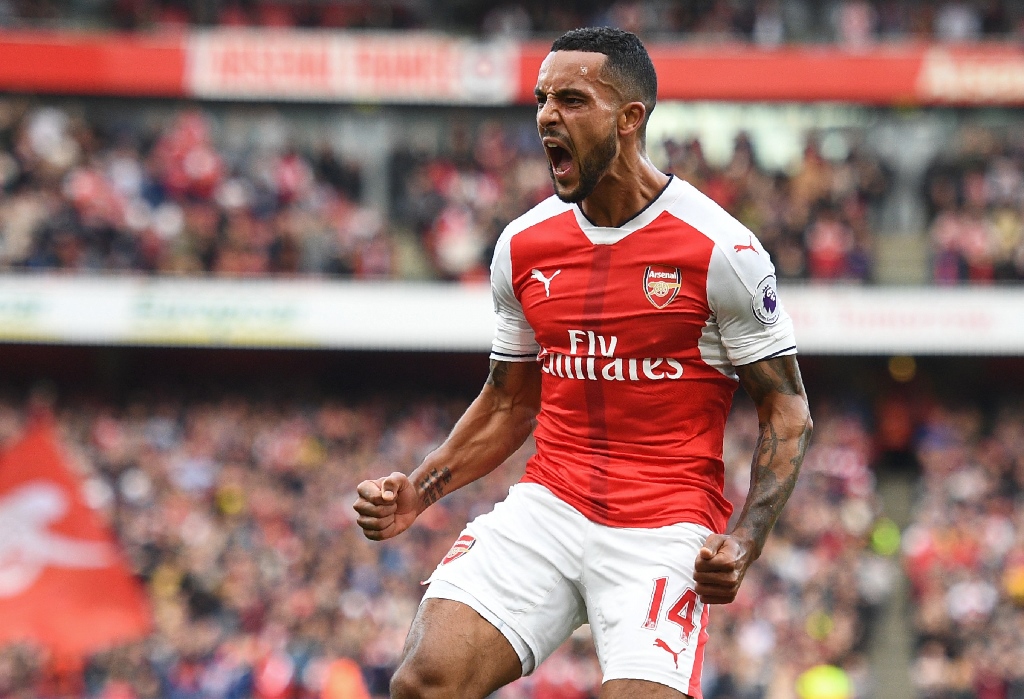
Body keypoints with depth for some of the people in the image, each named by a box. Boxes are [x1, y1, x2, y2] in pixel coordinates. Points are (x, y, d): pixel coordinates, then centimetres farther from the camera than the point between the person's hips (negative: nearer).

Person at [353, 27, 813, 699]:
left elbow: (787, 411, -2)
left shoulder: (720, 249, -7)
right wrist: (418, 491, 5)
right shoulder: (524, 245, 8)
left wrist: (744, 543, -15)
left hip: (665, 529, -3)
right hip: (547, 505, 4)